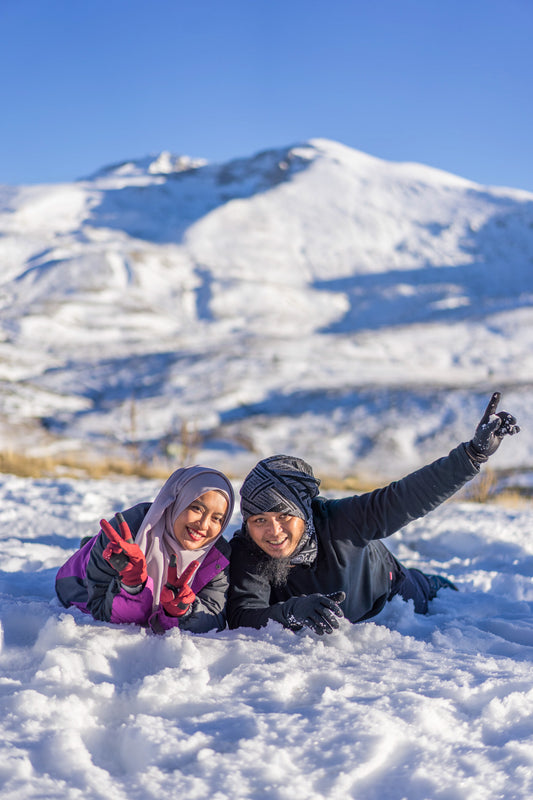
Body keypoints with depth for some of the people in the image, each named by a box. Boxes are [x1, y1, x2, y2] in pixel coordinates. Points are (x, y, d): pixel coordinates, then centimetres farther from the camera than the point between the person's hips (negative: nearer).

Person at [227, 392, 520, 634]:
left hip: (390, 601, -1)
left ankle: (438, 586, 52)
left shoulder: (336, 521, -40)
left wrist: (475, 452, -51)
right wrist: (292, 611, -66)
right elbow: (241, 618, -46)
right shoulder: (243, 555, -36)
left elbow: (410, 495, -42)